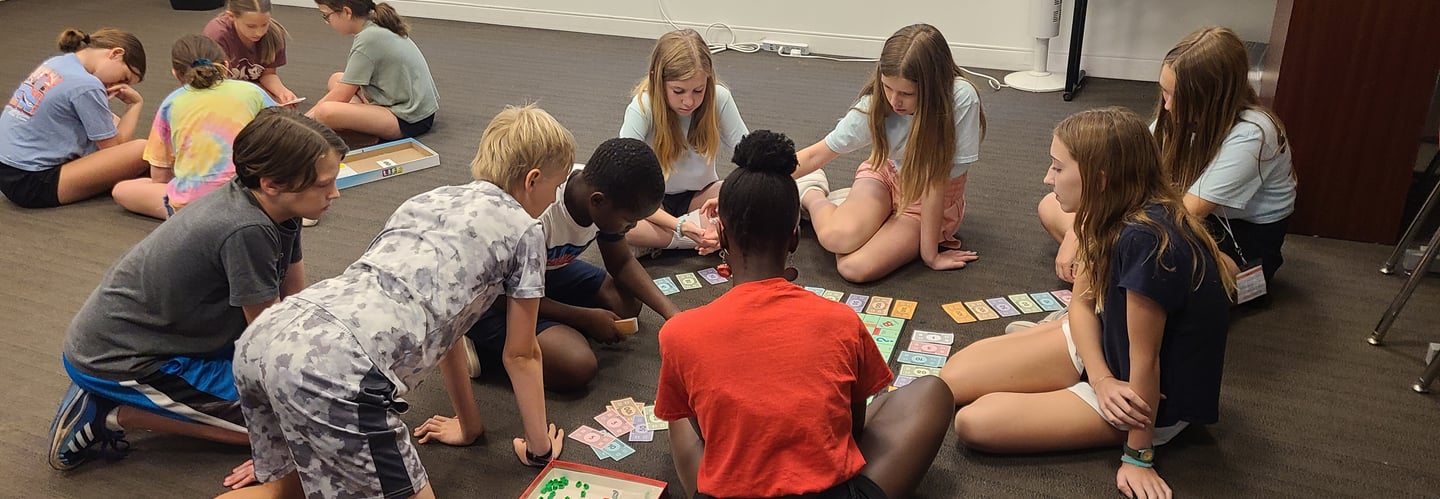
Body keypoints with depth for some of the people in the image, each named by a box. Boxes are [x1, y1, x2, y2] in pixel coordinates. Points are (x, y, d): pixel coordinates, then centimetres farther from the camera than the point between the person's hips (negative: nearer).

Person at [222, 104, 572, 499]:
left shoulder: (427, 200, 31)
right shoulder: (523, 229, 12)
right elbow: (521, 355, 20)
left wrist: (469, 425, 49)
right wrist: (540, 448, 35)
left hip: (263, 336, 9)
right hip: (338, 365, -9)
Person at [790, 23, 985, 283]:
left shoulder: (961, 99, -31)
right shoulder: (875, 103, -20)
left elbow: (936, 182, -26)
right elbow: (815, 155, -12)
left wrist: (929, 253, -23)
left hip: (936, 201, -2)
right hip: (888, 176, 2)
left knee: (855, 268, -27)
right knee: (837, 236, -31)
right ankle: (811, 194, 3)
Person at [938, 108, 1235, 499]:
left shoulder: (1146, 240, -36)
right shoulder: (1118, 215, -7)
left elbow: (1144, 359, -29)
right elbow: (1082, 300, -1)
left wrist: (1138, 457, -18)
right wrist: (1100, 377, -18)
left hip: (1152, 398, -7)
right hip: (1102, 347, 7)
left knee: (973, 424, -16)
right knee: (952, 379, -1)